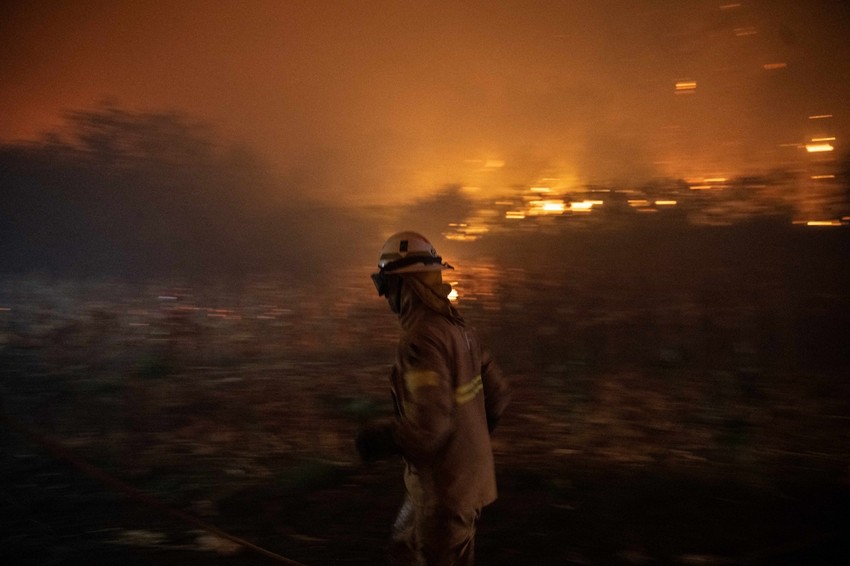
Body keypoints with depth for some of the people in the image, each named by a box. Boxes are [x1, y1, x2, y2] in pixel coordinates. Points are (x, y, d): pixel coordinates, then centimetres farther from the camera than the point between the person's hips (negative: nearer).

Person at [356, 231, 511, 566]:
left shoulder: (421, 338, -25)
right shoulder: (457, 327, 3)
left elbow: (426, 427, -30)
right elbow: (497, 394, 9)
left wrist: (377, 440, -13)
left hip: (445, 489, -9)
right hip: (467, 473, 9)